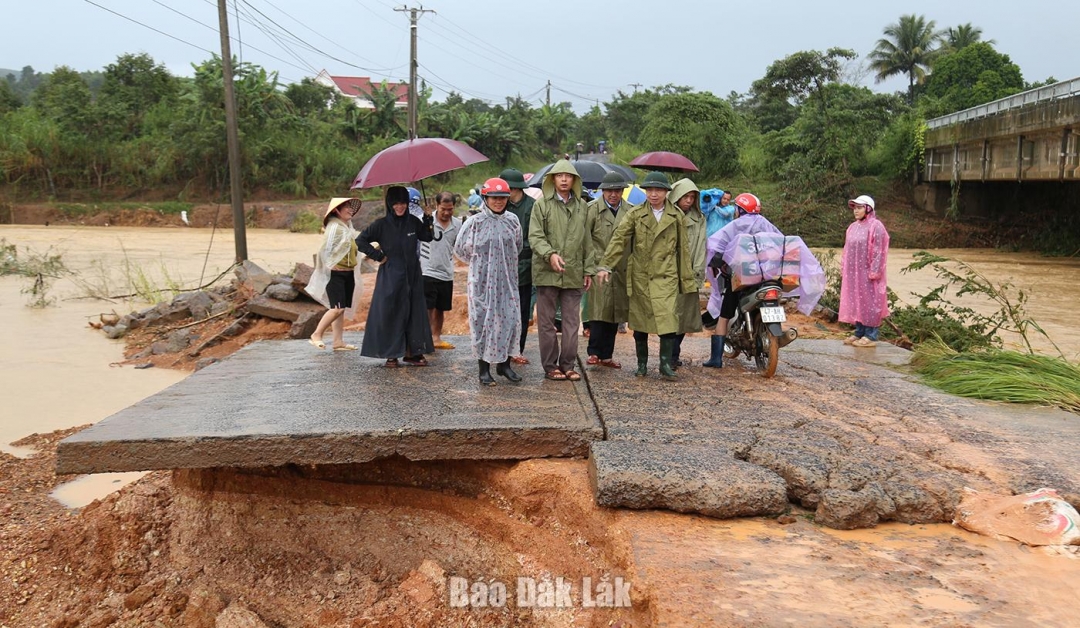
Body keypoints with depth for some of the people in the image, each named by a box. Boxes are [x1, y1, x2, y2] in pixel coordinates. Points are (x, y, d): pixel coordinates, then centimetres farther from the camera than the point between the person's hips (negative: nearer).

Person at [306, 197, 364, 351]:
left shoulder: (348, 227, 13)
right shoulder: (334, 227, -13)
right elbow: (324, 250, -16)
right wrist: (328, 267, -11)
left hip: (348, 273, 8)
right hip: (336, 273, -8)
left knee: (342, 309, 8)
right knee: (337, 308, -13)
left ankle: (338, 342, 11)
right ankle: (316, 335, -1)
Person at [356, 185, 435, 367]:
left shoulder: (413, 222, 4)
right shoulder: (382, 224, -6)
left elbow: (427, 237, 16)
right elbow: (360, 240, -3)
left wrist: (428, 219, 1)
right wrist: (377, 256, -6)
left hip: (412, 276, 4)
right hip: (390, 277, -4)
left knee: (414, 313, 5)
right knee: (391, 314, -2)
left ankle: (412, 352, 14)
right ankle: (391, 355, 7)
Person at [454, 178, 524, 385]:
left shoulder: (512, 220, 5)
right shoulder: (475, 222, -5)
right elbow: (461, 250, 5)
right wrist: (480, 263, 10)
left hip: (506, 281, 3)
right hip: (482, 281, -3)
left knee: (509, 319, 3)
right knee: (483, 321, 0)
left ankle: (504, 364, 19)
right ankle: (484, 368, 10)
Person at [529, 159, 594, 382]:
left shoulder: (582, 206, 12)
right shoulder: (542, 204, -1)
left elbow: (587, 241, 15)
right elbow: (535, 236, -7)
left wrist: (588, 270, 12)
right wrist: (550, 254, -23)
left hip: (573, 274, 3)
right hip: (547, 272, -3)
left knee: (572, 322, 5)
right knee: (546, 322, 4)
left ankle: (568, 364, 15)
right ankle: (550, 365, 13)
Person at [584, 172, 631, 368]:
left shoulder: (630, 211, 9)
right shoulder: (592, 209, -2)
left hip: (621, 271, 4)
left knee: (616, 313, 8)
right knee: (600, 311, -10)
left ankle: (606, 355, 17)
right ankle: (594, 352, 0)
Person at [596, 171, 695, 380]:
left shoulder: (676, 216, 6)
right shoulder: (635, 214, 3)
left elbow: (683, 249, 11)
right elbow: (618, 239, -6)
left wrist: (687, 280, 10)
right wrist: (605, 265, -18)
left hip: (666, 276, 0)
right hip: (640, 276, 1)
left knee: (668, 318, -13)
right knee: (640, 321, 7)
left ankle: (666, 364, -6)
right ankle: (642, 364, 19)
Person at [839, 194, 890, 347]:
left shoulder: (875, 226, -10)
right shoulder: (853, 227, 12)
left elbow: (878, 252, -14)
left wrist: (874, 272, -18)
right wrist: (843, 269, 12)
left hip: (867, 273, -7)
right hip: (853, 273, 7)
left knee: (868, 302, -3)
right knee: (856, 302, 10)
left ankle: (871, 336, 3)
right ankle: (859, 333, 19)